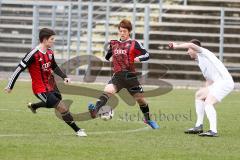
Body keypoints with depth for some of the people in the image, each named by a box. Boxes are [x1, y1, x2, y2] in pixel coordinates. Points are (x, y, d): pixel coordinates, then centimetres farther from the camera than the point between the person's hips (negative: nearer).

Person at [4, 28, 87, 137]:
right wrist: (10, 86, -12)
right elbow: (19, 69, -17)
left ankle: (33, 106, 53)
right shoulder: (33, 54, -23)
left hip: (51, 86, 9)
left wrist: (64, 77, 6)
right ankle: (77, 130, 0)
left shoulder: (50, 52, 1)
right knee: (63, 108, -13)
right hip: (41, 90, -9)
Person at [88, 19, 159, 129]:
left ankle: (148, 120, 31)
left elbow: (146, 55, -2)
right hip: (118, 76, 2)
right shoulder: (114, 44, 14)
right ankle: (95, 111, -45)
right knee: (107, 91, -26)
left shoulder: (134, 44, 3)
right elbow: (107, 57, 30)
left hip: (130, 76, -1)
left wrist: (138, 58, -17)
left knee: (140, 98, 8)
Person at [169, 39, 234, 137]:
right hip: (218, 82, 11)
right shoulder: (200, 62, 26)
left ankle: (213, 131, -28)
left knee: (208, 103, -21)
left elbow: (191, 45, -22)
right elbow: (209, 80, 28)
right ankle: (199, 126, 19)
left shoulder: (203, 52, -1)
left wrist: (176, 46, -11)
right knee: (199, 95, 21)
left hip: (224, 81, -11)